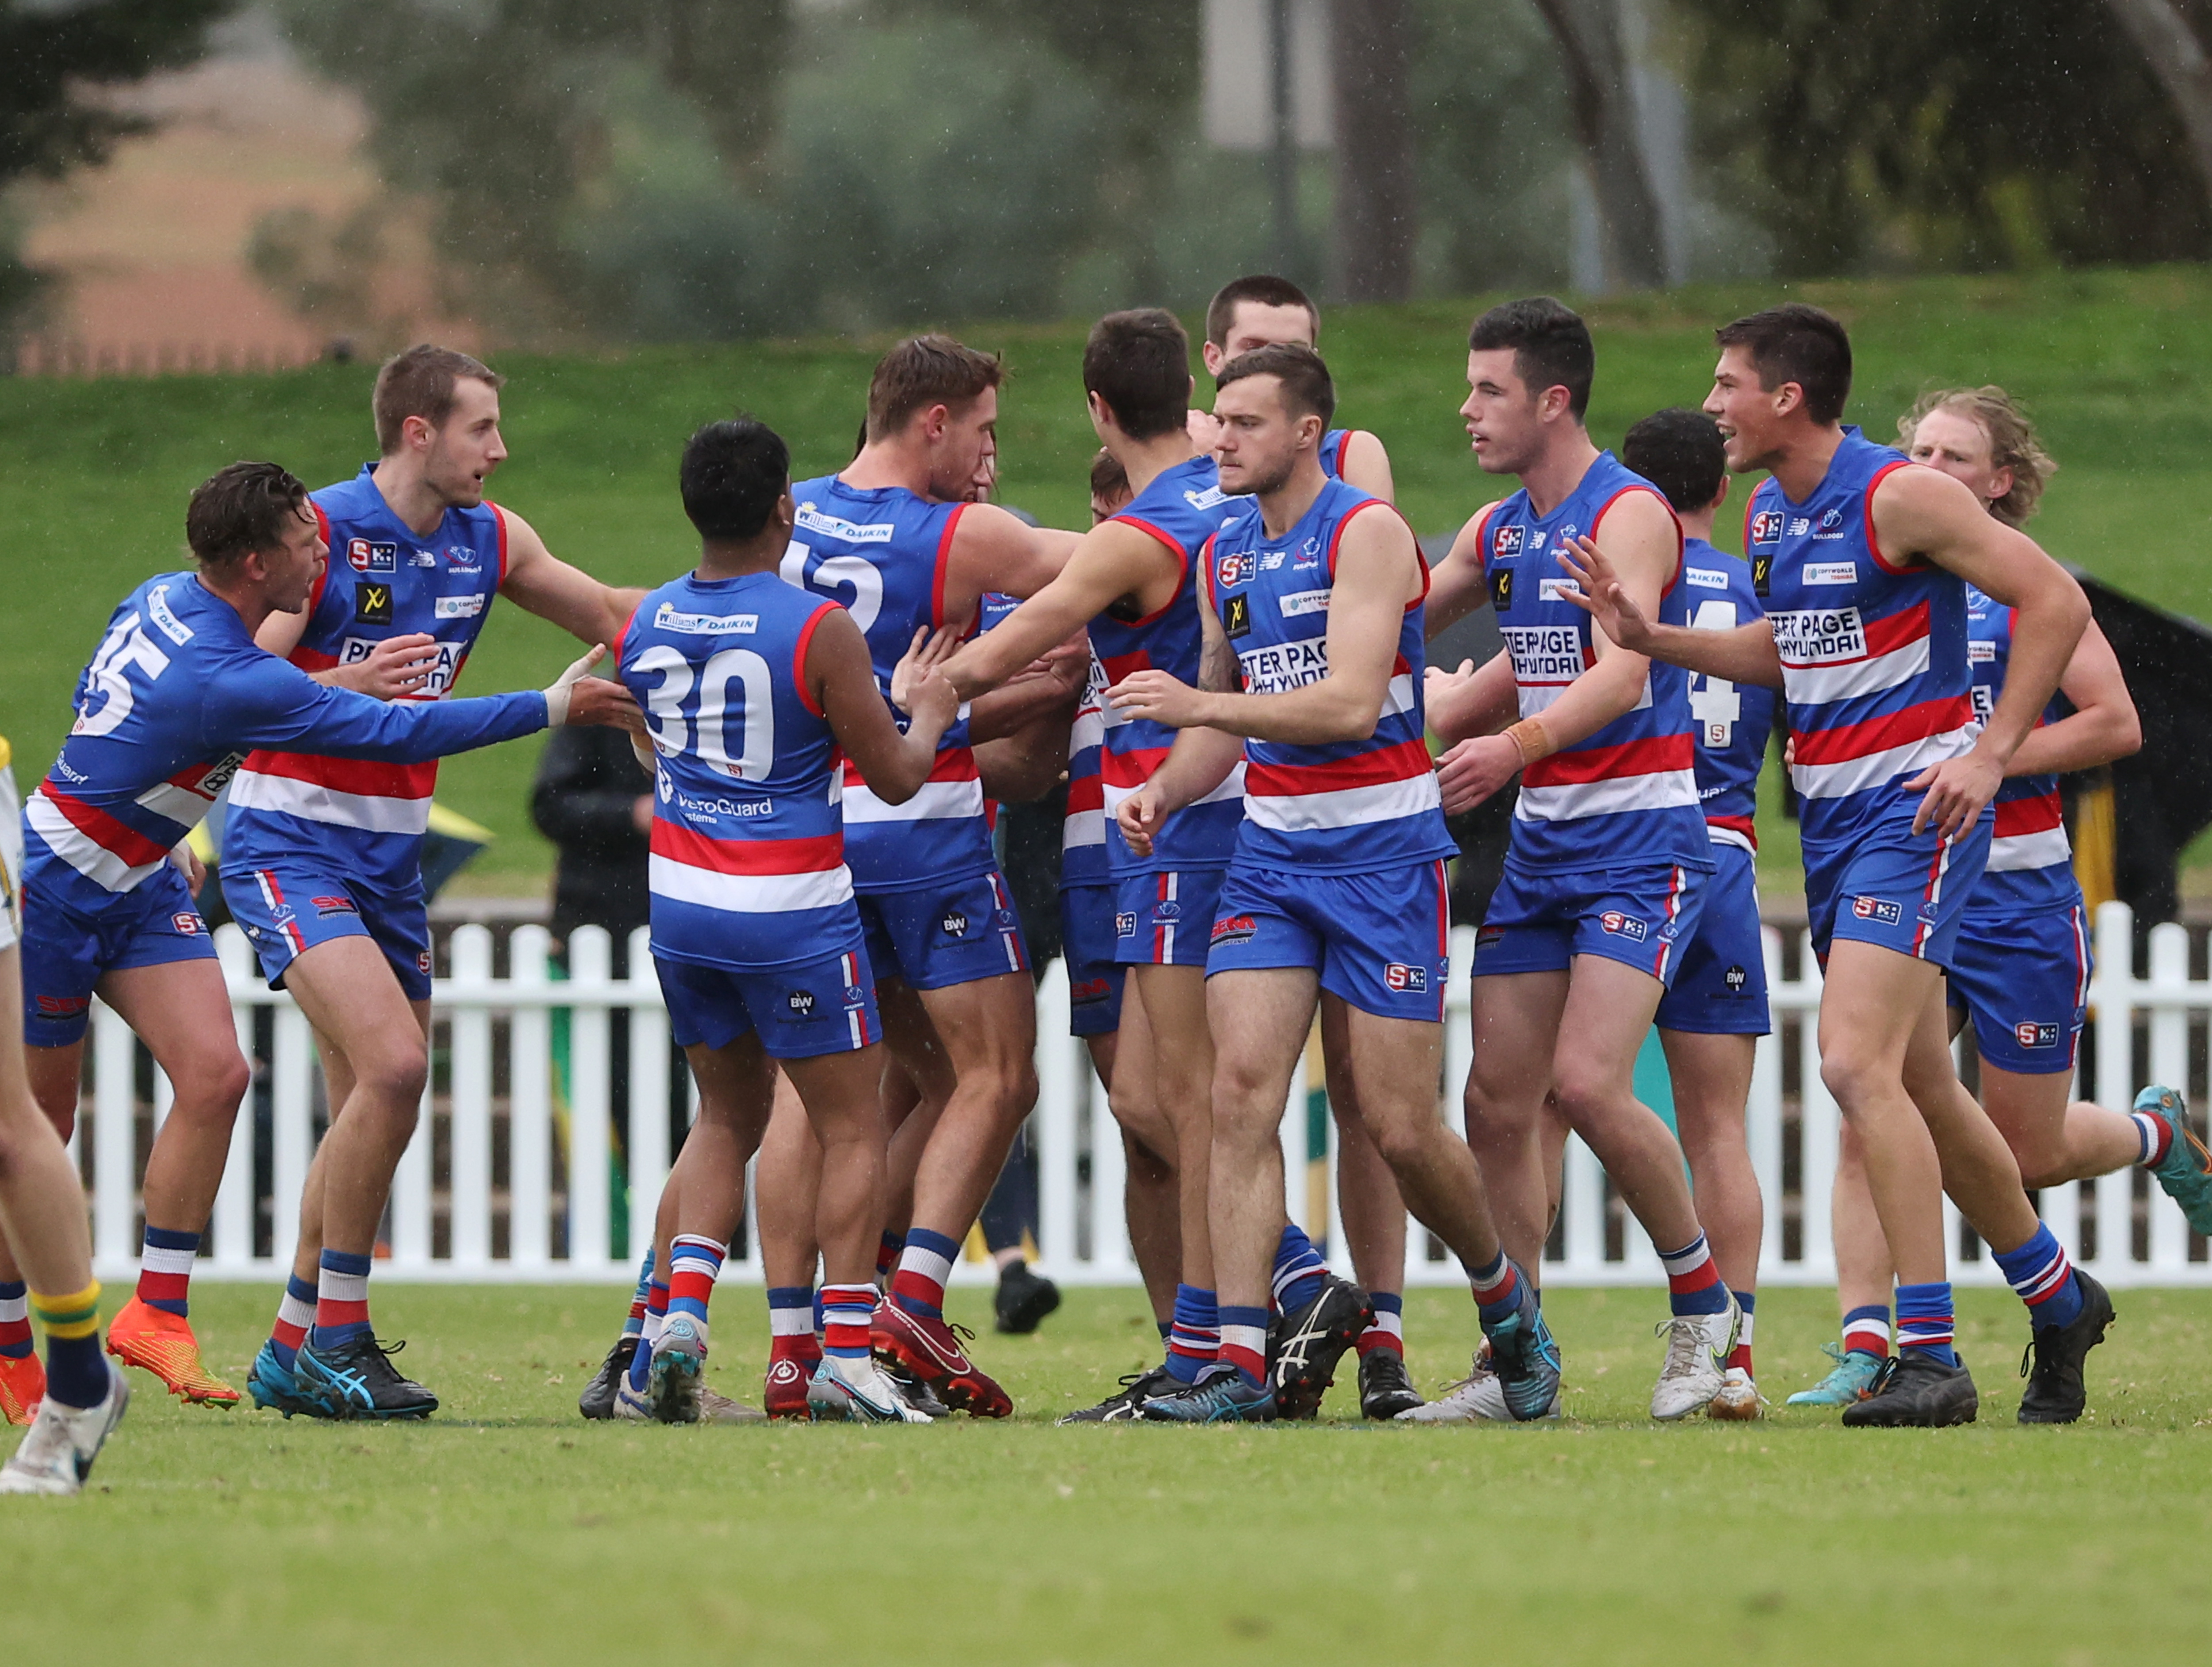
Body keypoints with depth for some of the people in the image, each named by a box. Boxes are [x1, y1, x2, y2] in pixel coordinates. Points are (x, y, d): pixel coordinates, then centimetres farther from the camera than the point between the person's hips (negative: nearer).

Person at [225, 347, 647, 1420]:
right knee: (392, 1064, -22)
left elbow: (609, 616, 20)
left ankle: (292, 1351, 19)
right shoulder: (320, 534, -14)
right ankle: (338, 1340, -13)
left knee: (374, 1108, 8)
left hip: (392, 856, 8)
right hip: (290, 841, -8)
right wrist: (349, 686, -34)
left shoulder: (488, 541, 6)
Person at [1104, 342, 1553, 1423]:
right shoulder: (1224, 555, 11)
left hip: (1383, 847, -6)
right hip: (1270, 848, 6)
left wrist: (1202, 705, -23)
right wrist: (1166, 788, 3)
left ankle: (1504, 1300, 25)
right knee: (1241, 1092, -11)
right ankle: (1241, 1362, -14)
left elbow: (1351, 703, -20)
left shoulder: (1367, 533, -11)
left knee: (1400, 1128, -3)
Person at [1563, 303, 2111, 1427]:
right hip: (1830, 816, 9)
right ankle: (2057, 1298, 33)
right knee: (1919, 1088, 15)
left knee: (1857, 1065, -19)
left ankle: (1930, 1355, -18)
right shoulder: (1768, 514, 11)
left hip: (1915, 807, -9)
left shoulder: (1898, 497, -15)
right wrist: (1650, 637, 14)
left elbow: (2054, 601, -15)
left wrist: (1990, 753, -18)